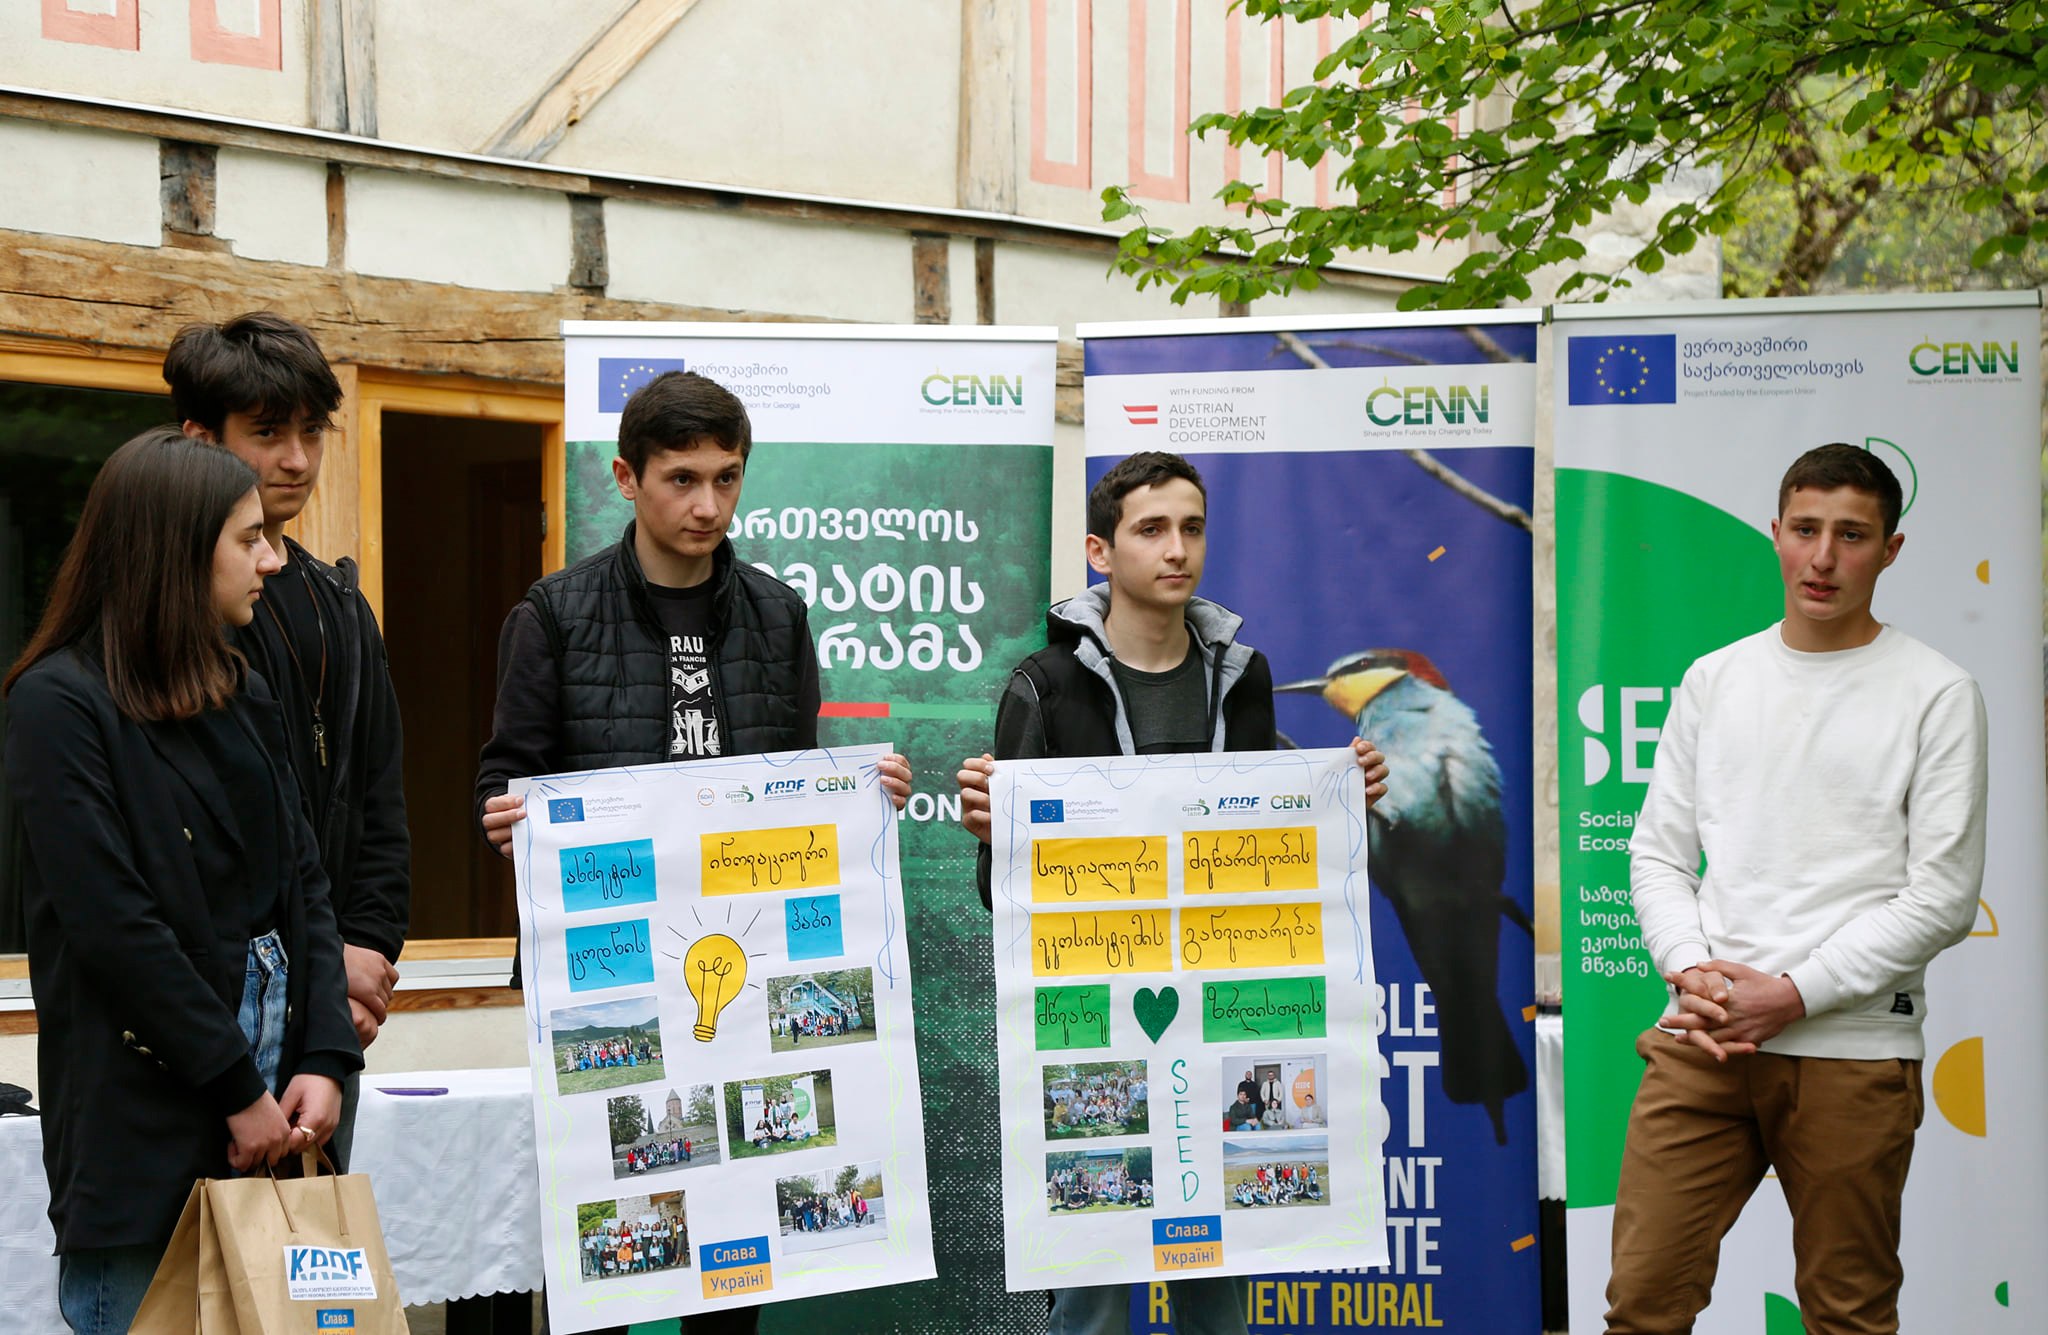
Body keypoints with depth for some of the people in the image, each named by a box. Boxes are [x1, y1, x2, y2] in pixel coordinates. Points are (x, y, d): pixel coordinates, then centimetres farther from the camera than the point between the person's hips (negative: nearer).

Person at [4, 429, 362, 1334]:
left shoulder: (244, 697, 14)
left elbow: (303, 882, 10)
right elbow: (114, 925, -15)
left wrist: (326, 1058, -3)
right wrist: (238, 1090, -13)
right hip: (142, 1115, -6)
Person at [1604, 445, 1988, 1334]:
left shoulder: (1937, 694, 0)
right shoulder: (1714, 681, 13)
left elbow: (1942, 899, -6)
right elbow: (1658, 852, 13)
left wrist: (1796, 993, -11)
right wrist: (1690, 970, -6)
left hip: (1853, 1051, -3)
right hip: (1705, 1041, 3)